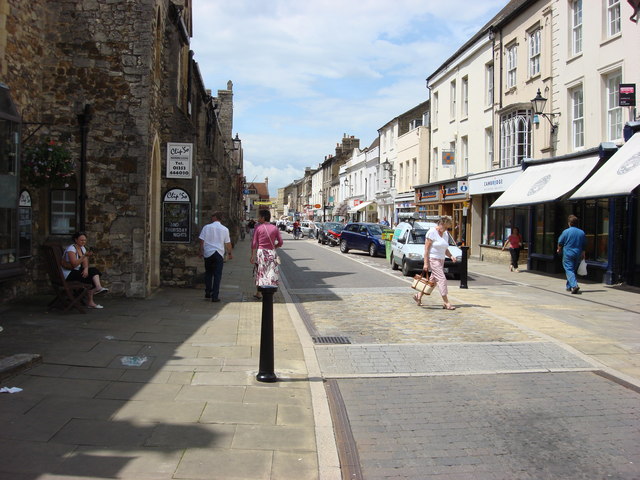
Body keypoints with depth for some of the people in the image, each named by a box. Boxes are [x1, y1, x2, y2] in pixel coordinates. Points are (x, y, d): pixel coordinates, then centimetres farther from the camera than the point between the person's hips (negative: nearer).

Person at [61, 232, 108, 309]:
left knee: (94, 270, -13)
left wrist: (86, 269, -20)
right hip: (68, 273, -8)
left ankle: (98, 287, -28)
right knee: (88, 278, -23)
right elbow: (74, 264, -26)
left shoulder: (83, 248, 8)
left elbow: (85, 263, 2)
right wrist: (84, 255, -33)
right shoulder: (71, 249, -16)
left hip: (77, 271, 8)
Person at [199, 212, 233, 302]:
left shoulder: (206, 227, -1)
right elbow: (227, 243, 4)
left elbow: (202, 240, -1)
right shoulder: (225, 229, 0)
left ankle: (208, 293, 20)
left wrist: (201, 251, 8)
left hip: (208, 253, 1)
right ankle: (215, 296, -1)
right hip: (219, 254, -1)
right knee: (217, 275, 2)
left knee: (208, 273, 17)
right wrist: (230, 253, 16)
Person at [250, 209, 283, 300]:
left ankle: (259, 293, 17)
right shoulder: (274, 228, 0)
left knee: (260, 273, 12)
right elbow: (280, 242, -1)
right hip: (271, 253, 1)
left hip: (260, 252, -1)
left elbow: (254, 243, -7)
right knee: (271, 274, 7)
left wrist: (252, 255, -2)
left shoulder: (258, 227, -6)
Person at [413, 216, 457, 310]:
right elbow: (426, 248, -14)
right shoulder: (432, 232, -12)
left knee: (433, 280, 11)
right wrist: (426, 263, -17)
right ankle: (446, 303, -10)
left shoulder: (445, 234, 12)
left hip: (441, 260, 8)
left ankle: (419, 296, 26)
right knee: (441, 279, -12)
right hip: (432, 259, -8)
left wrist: (451, 256, 0)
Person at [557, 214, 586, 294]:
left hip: (568, 254, -5)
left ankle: (574, 285, -25)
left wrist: (559, 250, 17)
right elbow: (584, 245, 13)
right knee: (573, 270, 18)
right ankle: (569, 286, 25)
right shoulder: (582, 233, 5)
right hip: (578, 255, 5)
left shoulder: (566, 232, -9)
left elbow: (560, 243, -2)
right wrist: (582, 254, 26)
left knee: (569, 270, -7)